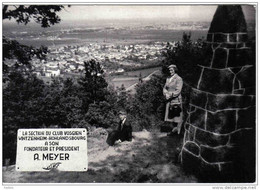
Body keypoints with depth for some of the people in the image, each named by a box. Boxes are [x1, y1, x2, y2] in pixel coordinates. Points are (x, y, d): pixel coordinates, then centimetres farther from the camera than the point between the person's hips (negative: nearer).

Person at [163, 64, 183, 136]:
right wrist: (166, 94, -8)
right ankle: (174, 129, 21)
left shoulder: (179, 79, -9)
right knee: (170, 115, 9)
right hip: (169, 100, 7)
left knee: (176, 116, -4)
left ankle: (178, 131, 3)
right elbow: (165, 88, 12)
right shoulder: (168, 79, 12)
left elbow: (178, 91, -14)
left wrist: (170, 95, -14)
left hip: (176, 100, -7)